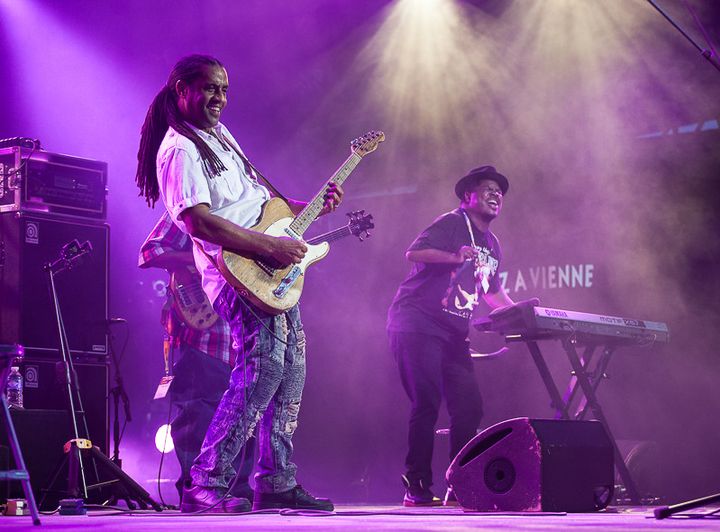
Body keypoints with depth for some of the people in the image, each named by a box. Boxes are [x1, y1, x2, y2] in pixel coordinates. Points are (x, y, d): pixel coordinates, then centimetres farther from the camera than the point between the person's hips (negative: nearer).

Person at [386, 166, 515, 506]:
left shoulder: (492, 245, 21)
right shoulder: (452, 223, -5)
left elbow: (494, 294, 30)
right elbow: (413, 253, -18)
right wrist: (453, 256, -29)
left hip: (454, 334, 8)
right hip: (417, 324, -8)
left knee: (469, 407, 1)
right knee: (426, 404, -12)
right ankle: (416, 488, -6)